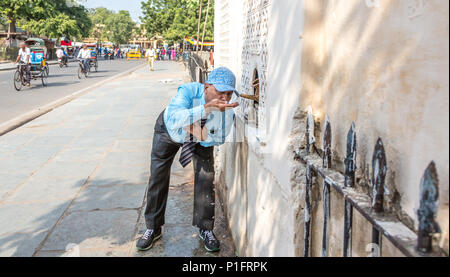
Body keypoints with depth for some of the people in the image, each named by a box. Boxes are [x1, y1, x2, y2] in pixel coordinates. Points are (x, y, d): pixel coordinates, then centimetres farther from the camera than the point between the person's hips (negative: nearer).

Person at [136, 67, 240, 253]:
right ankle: (153, 229, 21)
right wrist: (206, 107, -67)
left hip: (202, 136, 1)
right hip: (170, 132, -1)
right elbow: (174, 120, -59)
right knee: (158, 177, 3)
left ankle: (205, 229, 13)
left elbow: (218, 140, -16)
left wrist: (202, 135, -37)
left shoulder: (228, 110, -32)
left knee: (206, 177, -8)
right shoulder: (188, 91, -41)